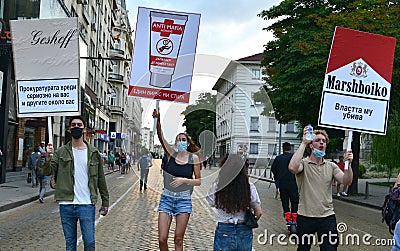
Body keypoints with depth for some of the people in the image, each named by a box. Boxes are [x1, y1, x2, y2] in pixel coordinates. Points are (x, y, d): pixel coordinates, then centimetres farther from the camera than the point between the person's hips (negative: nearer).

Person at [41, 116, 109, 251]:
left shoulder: (93, 152, 5)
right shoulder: (61, 152, 5)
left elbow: (101, 179, 9)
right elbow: (47, 172, -7)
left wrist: (105, 202, 8)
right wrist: (48, 158, -28)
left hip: (87, 205, -1)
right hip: (66, 205, 1)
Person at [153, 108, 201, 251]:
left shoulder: (194, 158, 0)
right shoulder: (171, 154, 4)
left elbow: (199, 181, 1)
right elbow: (161, 137, -9)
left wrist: (184, 180, -15)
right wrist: (157, 119, -23)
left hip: (184, 200, -1)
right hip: (167, 198, 1)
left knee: (178, 239, 1)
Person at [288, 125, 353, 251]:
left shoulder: (331, 166, 10)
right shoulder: (303, 163, -4)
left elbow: (346, 181, -3)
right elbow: (293, 168, -28)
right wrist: (303, 143, -24)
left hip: (327, 217, 3)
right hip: (305, 217, -3)